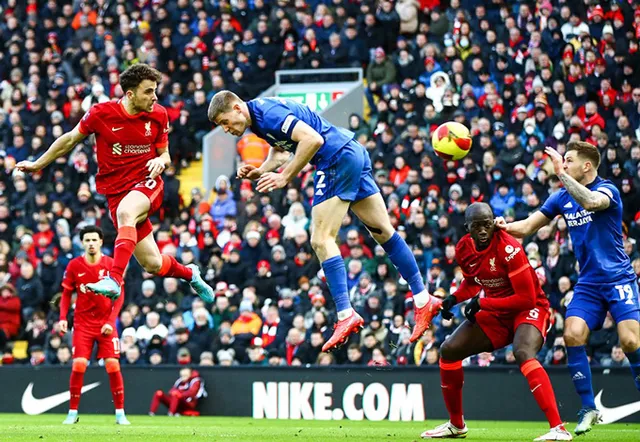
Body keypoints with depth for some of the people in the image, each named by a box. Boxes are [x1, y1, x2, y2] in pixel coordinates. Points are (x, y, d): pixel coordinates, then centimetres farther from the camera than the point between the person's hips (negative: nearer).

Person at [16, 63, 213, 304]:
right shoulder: (101, 113, -9)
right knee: (153, 264, -2)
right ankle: (189, 273, 31)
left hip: (147, 184, 0)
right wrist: (37, 164, 14)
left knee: (125, 212, -38)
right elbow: (70, 140, 8)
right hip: (116, 191, 0)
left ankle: (114, 280, -44)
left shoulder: (158, 115, -3)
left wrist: (161, 161, -14)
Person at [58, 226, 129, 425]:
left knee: (113, 365, -6)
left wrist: (111, 321, -12)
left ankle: (120, 413, 2)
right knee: (78, 366, -9)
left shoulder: (111, 265, -5)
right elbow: (66, 294, 7)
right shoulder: (74, 265, -1)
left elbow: (119, 296, -3)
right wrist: (63, 317, -5)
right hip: (82, 323, 0)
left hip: (105, 323, 0)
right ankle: (72, 412, 2)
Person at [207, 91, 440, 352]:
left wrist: (285, 177, -20)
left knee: (322, 240, -12)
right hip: (354, 154, 11)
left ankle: (346, 315, -18)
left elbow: (313, 139, -26)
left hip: (338, 160, -11)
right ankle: (423, 300, 19)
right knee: (383, 232, 13)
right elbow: (281, 151, 23)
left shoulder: (268, 114, -18)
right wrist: (259, 172, 5)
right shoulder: (259, 118, 13)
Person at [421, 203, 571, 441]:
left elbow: (527, 299, -25)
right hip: (496, 314, 7)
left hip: (529, 309, -7)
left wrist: (482, 303, -23)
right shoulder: (464, 249, -5)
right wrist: (453, 299, -4)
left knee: (523, 353, -36)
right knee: (449, 350, 1)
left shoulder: (508, 248, -26)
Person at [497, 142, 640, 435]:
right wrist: (506, 226, -10)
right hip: (588, 284, 5)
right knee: (572, 335, -15)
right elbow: (528, 226, 11)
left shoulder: (607, 190, -9)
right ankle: (588, 409, -4)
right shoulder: (561, 198, 8)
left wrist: (561, 173, -32)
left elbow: (589, 202, -33)